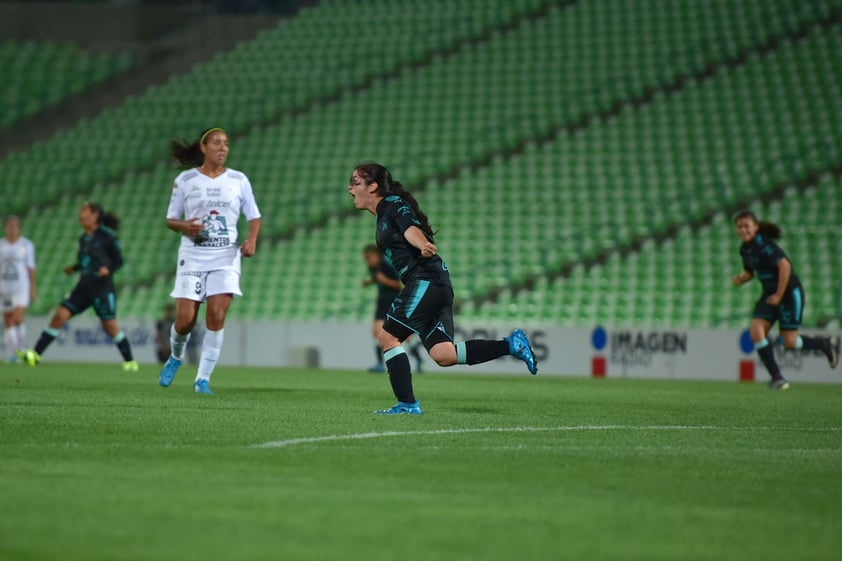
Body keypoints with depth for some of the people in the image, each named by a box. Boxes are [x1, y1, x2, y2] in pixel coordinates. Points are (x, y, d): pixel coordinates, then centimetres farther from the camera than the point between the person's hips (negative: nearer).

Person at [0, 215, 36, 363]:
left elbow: (31, 268, 1)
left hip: (21, 288, -2)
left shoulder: (27, 245, -1)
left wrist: (33, 289, -1)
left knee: (18, 319, -16)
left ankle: (22, 348, 6)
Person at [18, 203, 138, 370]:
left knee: (110, 327, -1)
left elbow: (118, 260, -3)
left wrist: (108, 269, -21)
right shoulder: (83, 239, 13)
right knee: (60, 315, -6)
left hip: (102, 287, -6)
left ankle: (130, 361, 16)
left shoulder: (107, 236, -6)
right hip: (84, 286, 6)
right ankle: (35, 354, -9)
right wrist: (74, 268, 8)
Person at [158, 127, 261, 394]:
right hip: (193, 256, -1)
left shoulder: (238, 180, 5)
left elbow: (254, 215, 11)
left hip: (226, 257, 1)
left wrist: (252, 240, -8)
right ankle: (176, 357, 28)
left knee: (216, 316, -14)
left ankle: (203, 378, -4)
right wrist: (186, 227, -16)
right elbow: (170, 219, 6)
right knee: (185, 320, -6)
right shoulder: (185, 180, 2)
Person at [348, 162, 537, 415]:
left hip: (425, 280, -9)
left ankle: (407, 404, -7)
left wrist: (423, 246, -41)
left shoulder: (394, 204, -3)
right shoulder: (383, 215, 25)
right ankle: (510, 344, -1)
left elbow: (411, 228, -22)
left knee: (387, 337, -7)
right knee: (443, 355, -2)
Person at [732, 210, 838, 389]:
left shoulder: (763, 244, -20)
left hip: (790, 292, -8)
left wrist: (779, 295, -21)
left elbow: (784, 266, -26)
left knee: (789, 342, -5)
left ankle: (826, 344, 24)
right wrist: (740, 279, -4)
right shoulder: (745, 249, 5)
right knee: (755, 331, -12)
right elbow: (749, 272, 20)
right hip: (770, 294, 8)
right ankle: (776, 376, -3)